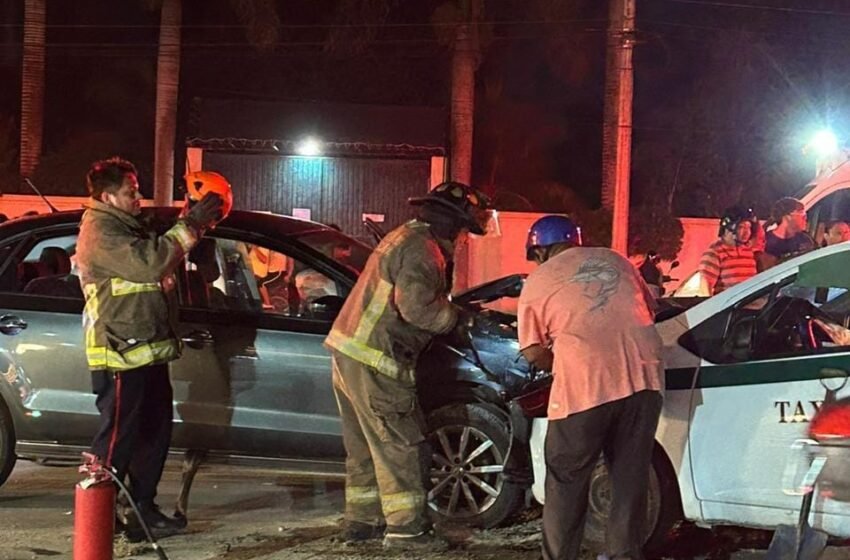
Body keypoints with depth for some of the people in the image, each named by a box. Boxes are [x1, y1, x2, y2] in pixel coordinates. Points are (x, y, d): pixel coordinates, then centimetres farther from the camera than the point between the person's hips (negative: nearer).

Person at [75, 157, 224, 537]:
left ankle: (143, 507, 23)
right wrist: (190, 227, -20)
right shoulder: (100, 231, -13)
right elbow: (149, 263, -26)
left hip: (147, 350, 10)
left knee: (155, 431, 14)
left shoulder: (126, 227, 21)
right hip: (120, 353, -10)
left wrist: (192, 225, 11)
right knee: (117, 438, -6)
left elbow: (158, 264, 22)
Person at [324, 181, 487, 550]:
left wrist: (449, 309, 18)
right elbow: (416, 305, -24)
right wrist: (454, 316, -8)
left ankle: (361, 520, 23)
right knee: (401, 445, -3)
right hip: (373, 361, -10)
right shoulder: (421, 249, -14)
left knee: (366, 444, 17)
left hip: (349, 351, 10)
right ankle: (406, 527, 1)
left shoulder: (404, 237, 19)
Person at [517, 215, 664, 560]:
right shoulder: (615, 261, 22)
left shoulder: (538, 281, 10)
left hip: (584, 384, -4)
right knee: (631, 477, 12)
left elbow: (534, 353, 7)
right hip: (643, 376, 4)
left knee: (567, 482, 9)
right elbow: (649, 308, 31)